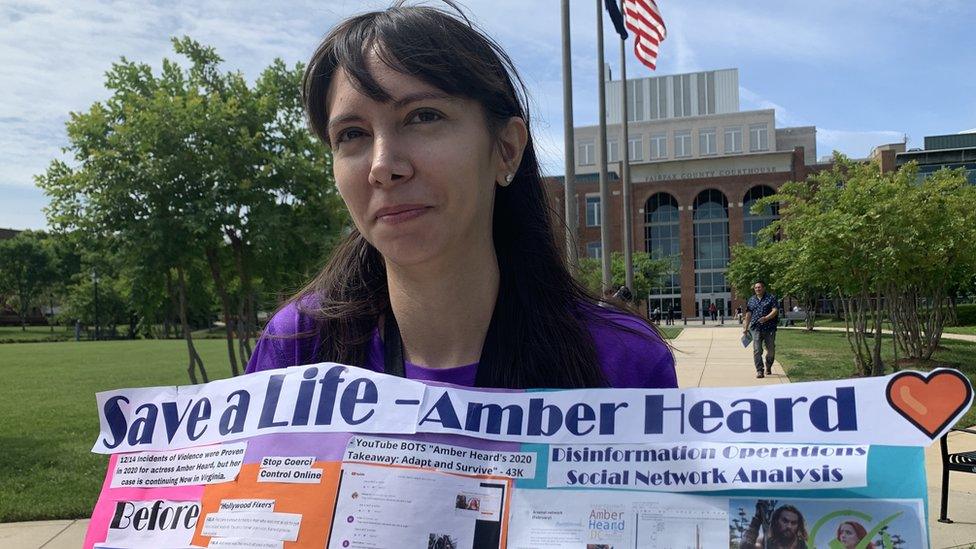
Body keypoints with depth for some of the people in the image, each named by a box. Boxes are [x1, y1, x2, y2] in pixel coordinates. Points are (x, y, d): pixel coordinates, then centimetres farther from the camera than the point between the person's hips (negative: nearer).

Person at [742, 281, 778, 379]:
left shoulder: (771, 298, 2)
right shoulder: (751, 300, 14)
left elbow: (775, 311, -7)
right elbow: (748, 314, 17)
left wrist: (766, 318, -22)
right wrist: (745, 327, 14)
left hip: (769, 328, -2)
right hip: (756, 329, 2)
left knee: (771, 350, 8)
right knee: (757, 350, -9)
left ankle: (768, 368, 30)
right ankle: (759, 371, -9)